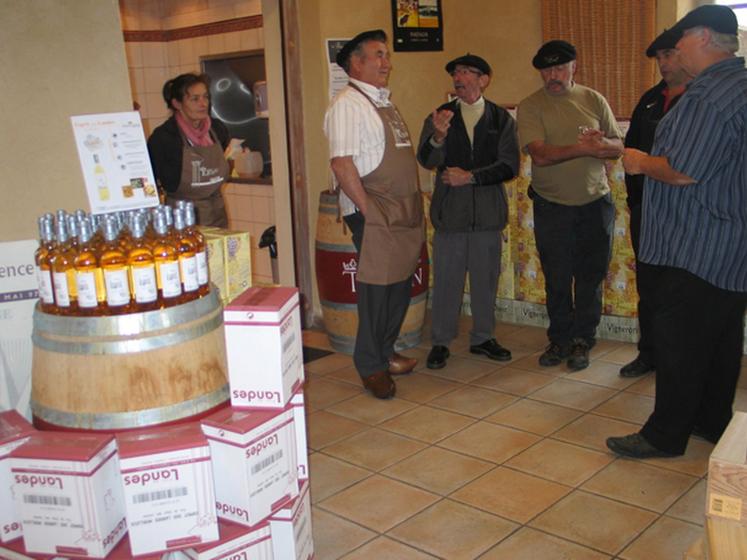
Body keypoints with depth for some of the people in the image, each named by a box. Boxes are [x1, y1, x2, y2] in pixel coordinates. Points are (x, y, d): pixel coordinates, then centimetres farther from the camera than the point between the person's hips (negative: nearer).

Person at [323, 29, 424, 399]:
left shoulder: (384, 102, 19)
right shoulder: (347, 104, -10)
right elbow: (341, 163, -18)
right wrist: (368, 210, -18)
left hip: (404, 212, 9)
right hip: (374, 215, -9)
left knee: (401, 284, 14)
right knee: (376, 288, -3)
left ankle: (386, 354, 30)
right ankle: (371, 366, 13)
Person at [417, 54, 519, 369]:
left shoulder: (501, 118, 3)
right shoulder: (439, 116, 2)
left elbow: (509, 166, -4)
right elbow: (427, 161, -9)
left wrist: (470, 176, -14)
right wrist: (438, 136, -29)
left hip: (488, 213, 1)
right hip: (450, 213, -1)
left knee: (486, 279, 12)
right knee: (446, 281, 4)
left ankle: (482, 338, 27)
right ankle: (440, 342, 16)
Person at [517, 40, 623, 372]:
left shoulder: (594, 101, 4)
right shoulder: (530, 107, -4)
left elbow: (618, 147, 3)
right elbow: (540, 155, -17)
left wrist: (602, 143, -19)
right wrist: (582, 148, -28)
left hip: (596, 204, 2)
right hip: (552, 206, -1)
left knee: (590, 277, 7)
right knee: (557, 279, 7)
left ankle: (582, 341, 22)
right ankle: (560, 340, 23)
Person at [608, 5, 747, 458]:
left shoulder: (711, 94, -20)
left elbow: (682, 172, -25)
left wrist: (641, 163, -7)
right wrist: (650, 162, 13)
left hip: (697, 247, -10)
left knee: (679, 341, -1)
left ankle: (666, 434, 9)